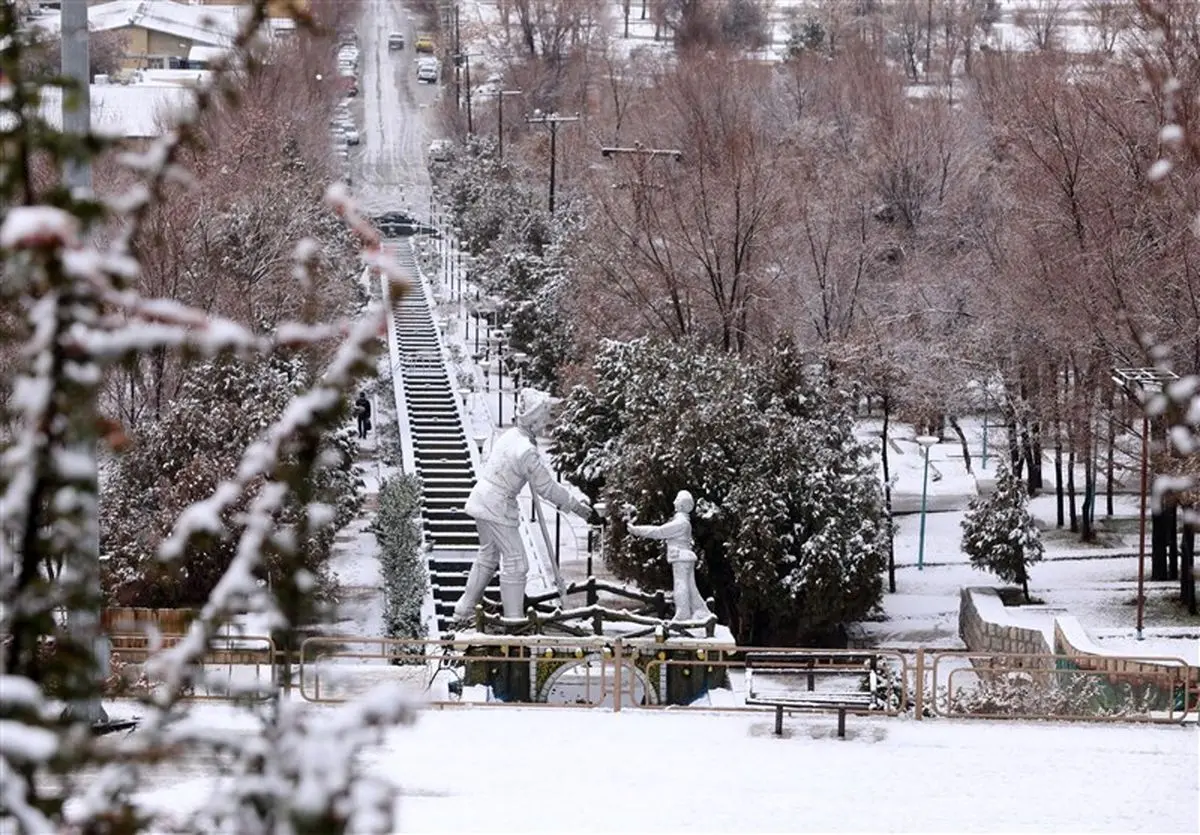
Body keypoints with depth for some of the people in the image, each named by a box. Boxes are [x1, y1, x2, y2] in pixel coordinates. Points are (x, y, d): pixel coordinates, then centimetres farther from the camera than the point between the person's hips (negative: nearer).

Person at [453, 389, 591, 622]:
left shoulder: (510, 436, 6)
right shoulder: (527, 452, -22)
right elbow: (547, 488, -14)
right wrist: (575, 506, -2)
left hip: (481, 500, 10)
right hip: (498, 508, -10)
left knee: (488, 556, 23)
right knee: (515, 562, -1)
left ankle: (464, 610, 31)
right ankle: (514, 620, 2)